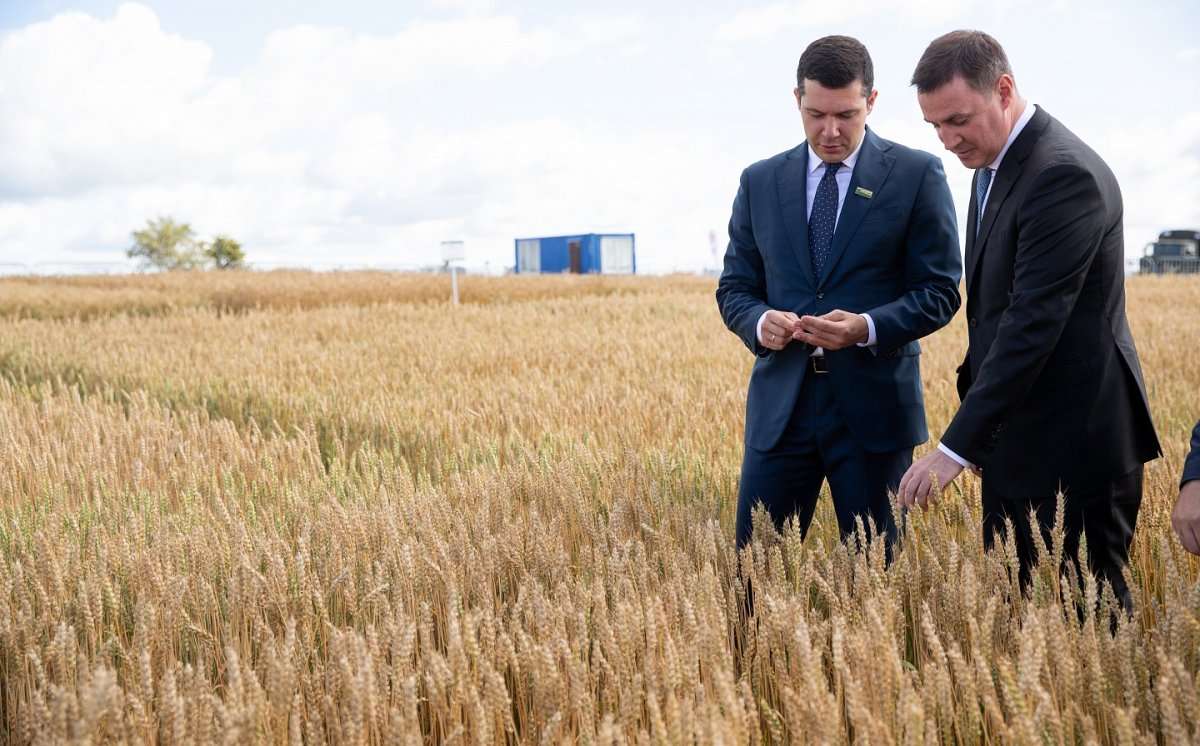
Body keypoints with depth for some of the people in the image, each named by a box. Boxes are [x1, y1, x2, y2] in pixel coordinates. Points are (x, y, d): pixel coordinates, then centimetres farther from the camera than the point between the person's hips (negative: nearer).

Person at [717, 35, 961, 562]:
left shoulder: (916, 175, 0)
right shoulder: (759, 182, 9)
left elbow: (940, 292, -2)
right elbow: (734, 288, 12)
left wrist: (867, 327, -19)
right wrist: (760, 321, -11)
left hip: (873, 403, -2)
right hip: (781, 402, 3)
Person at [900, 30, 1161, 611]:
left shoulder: (1065, 174, -19)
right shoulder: (994, 166, 12)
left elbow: (1033, 324, -25)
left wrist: (956, 448, -26)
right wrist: (979, 431, 12)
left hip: (1074, 443, -9)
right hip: (1018, 440, 9)